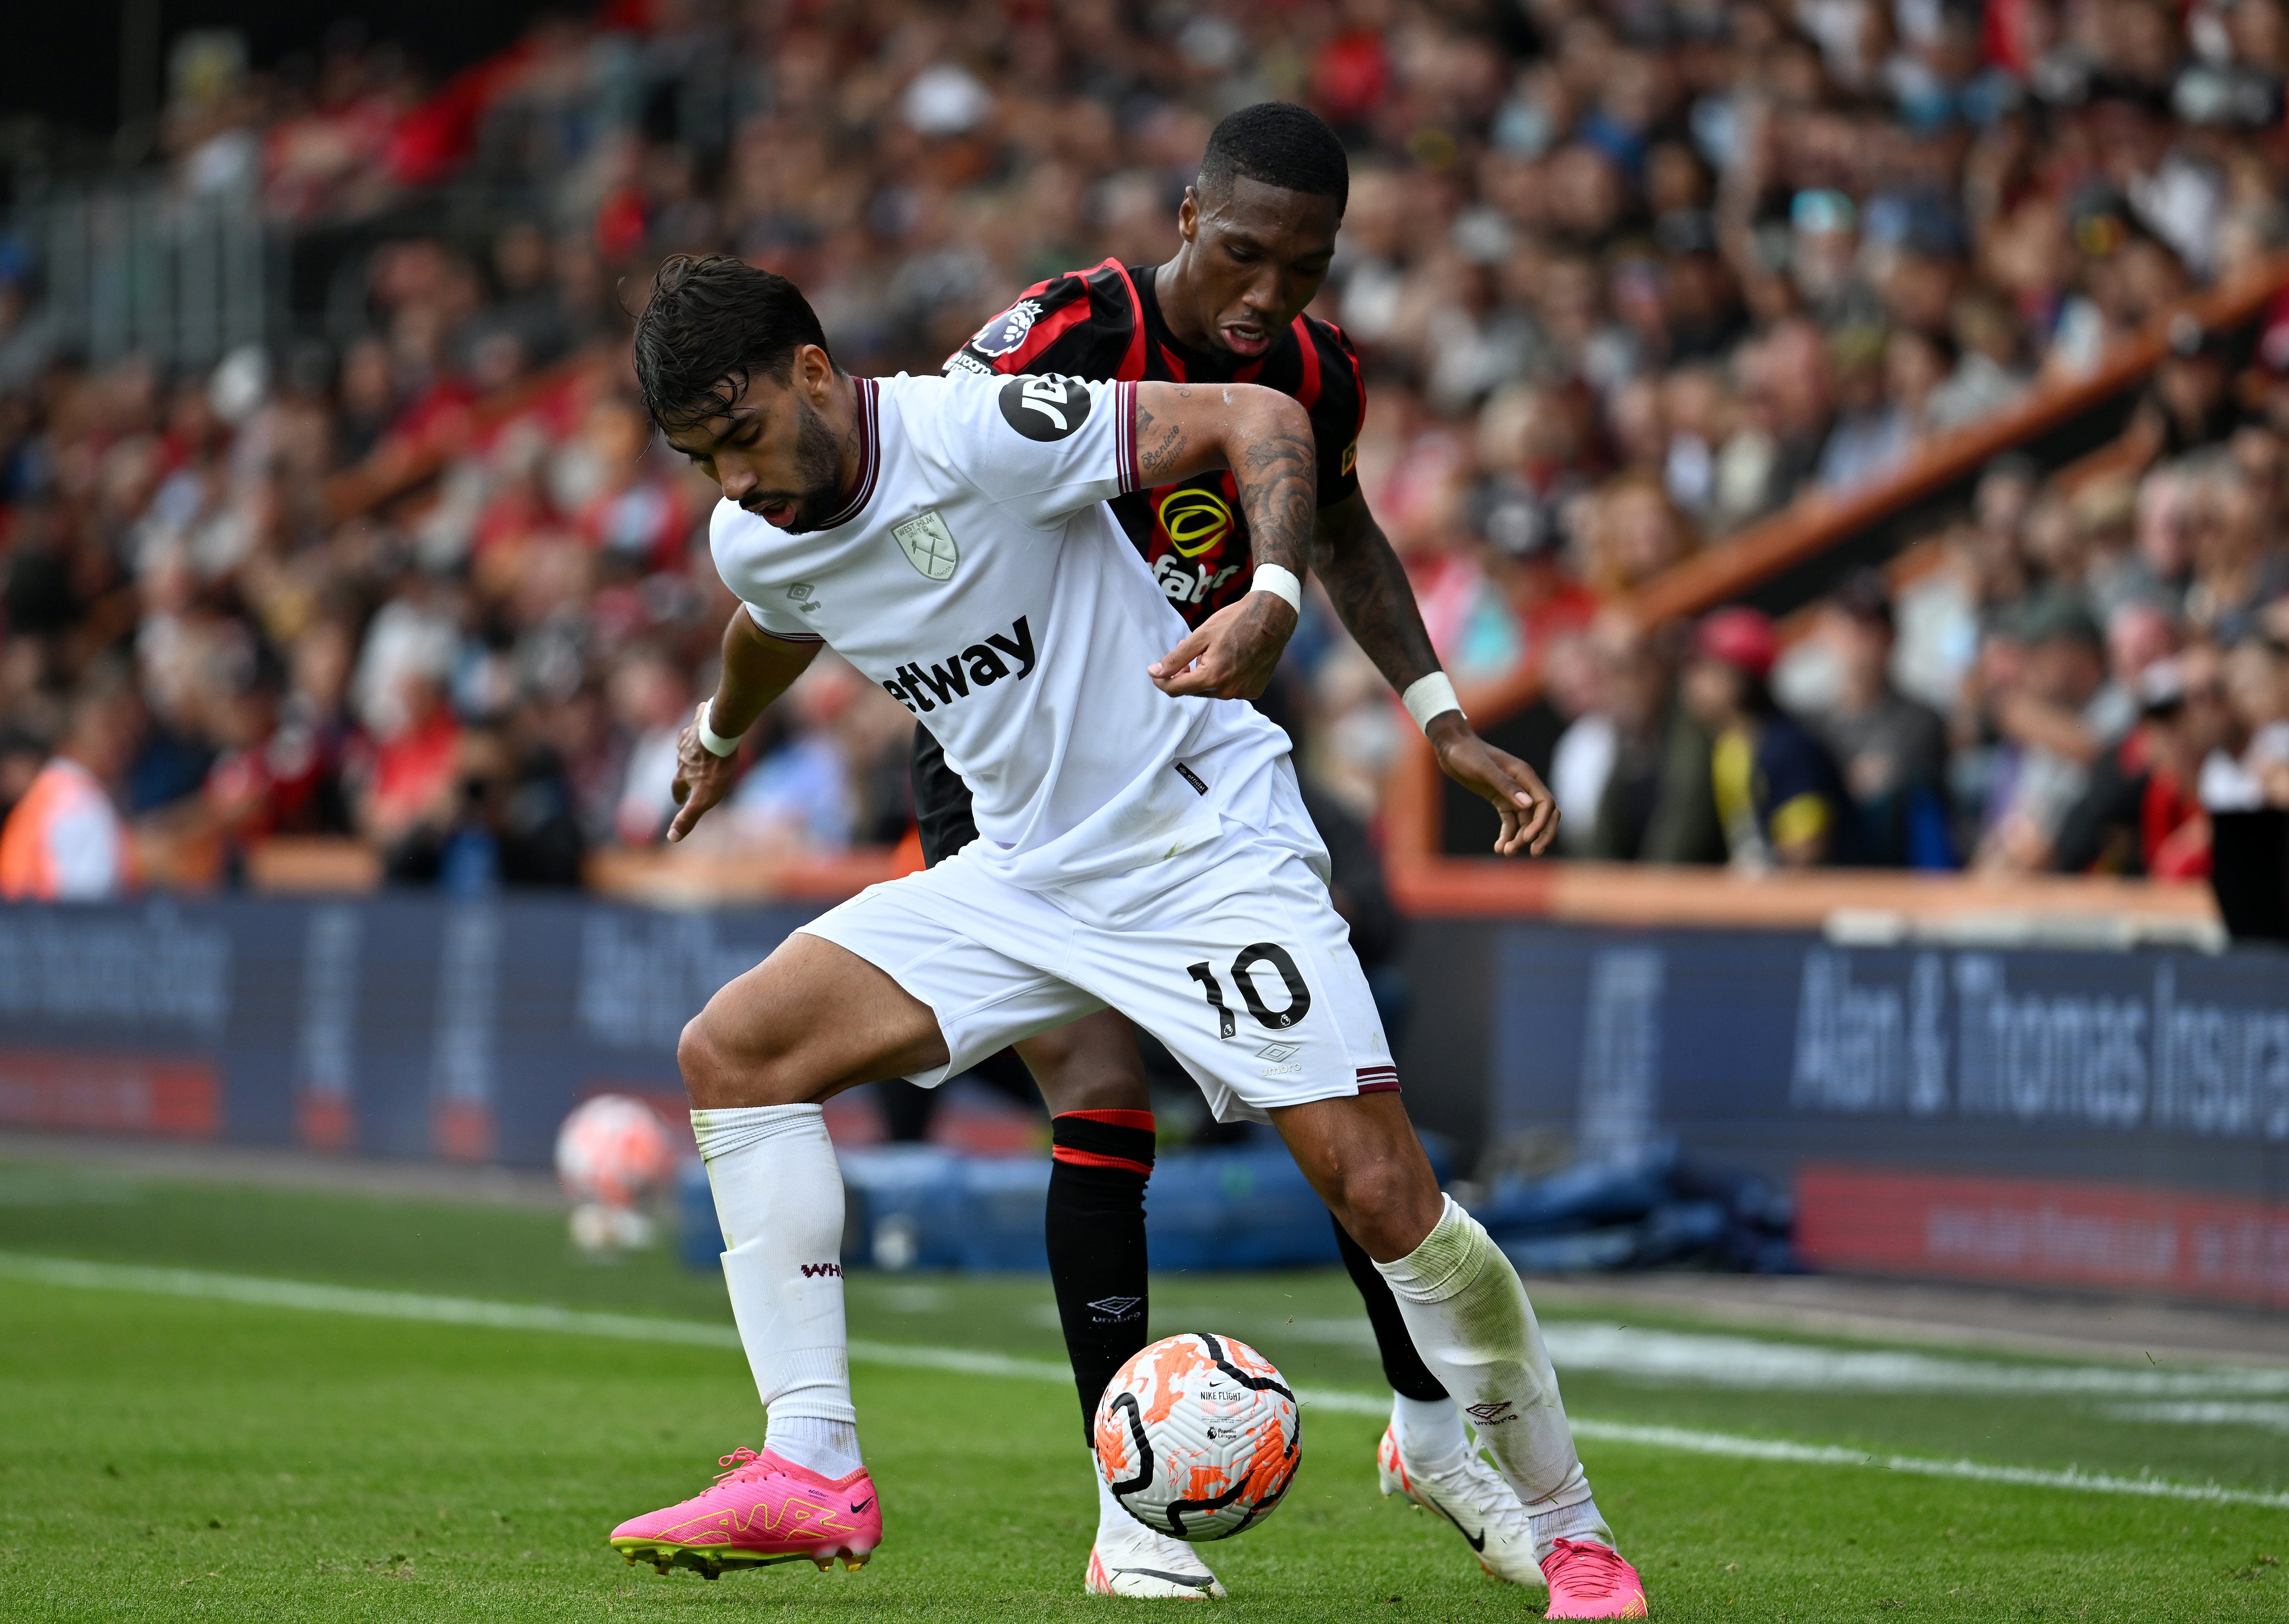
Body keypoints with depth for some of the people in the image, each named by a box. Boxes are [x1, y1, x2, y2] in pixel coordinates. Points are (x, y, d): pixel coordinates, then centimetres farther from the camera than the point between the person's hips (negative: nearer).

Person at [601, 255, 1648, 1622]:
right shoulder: (757, 545, -1)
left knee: (1380, 1191, -16)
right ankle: (813, 1473, -8)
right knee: (730, 1052, -7)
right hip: (1023, 877, 7)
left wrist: (1273, 600, -34)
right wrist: (723, 735, 46)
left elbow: (1259, 419, -18)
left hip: (1212, 848, -7)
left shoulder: (987, 434, -22)